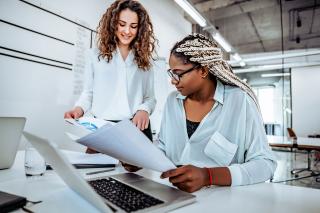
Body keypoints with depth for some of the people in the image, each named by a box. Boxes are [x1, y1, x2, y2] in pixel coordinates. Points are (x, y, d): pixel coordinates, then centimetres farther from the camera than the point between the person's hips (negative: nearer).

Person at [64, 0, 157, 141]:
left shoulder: (145, 60, 8)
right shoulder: (96, 55, 6)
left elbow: (150, 97, 7)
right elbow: (88, 92, 9)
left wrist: (144, 110, -13)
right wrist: (79, 108, -11)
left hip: (137, 128, 1)